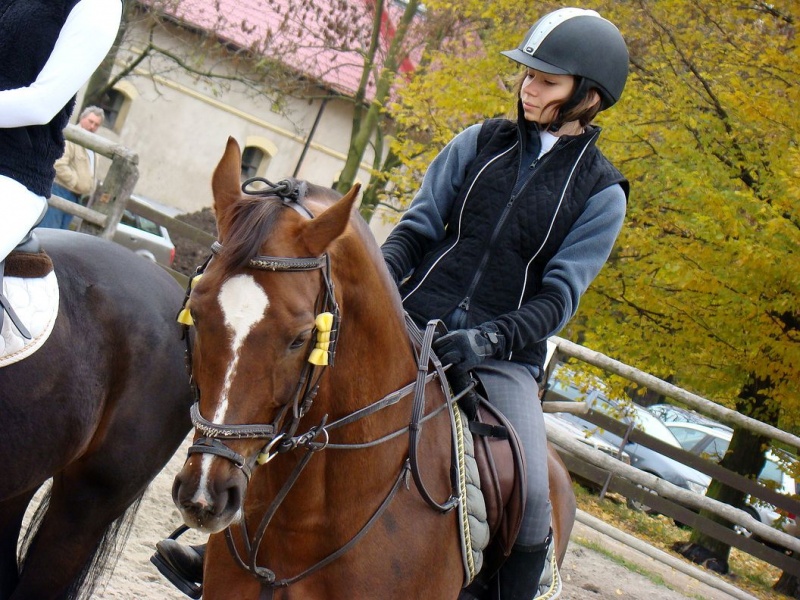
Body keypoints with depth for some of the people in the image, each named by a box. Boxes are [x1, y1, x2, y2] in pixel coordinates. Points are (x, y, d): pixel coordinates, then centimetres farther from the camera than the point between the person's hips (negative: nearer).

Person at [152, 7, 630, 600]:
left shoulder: (602, 193, -1)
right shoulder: (482, 142, 8)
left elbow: (560, 292, -7)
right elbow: (418, 224, 6)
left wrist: (491, 338, -22)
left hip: (504, 357, -3)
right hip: (417, 322, 3)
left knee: (532, 497, -22)